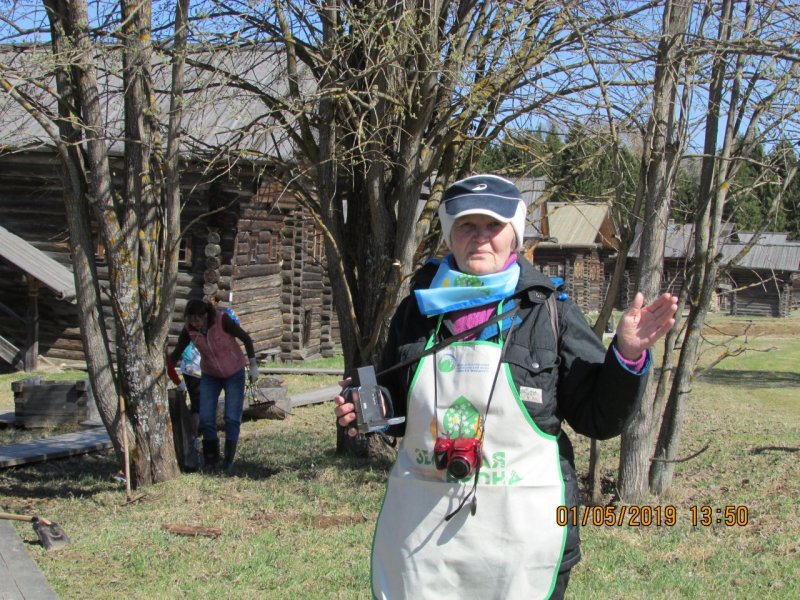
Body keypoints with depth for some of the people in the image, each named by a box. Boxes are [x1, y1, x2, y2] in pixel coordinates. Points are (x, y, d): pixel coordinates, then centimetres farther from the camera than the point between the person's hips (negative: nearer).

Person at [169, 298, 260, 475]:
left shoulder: (222, 319, -29)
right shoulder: (189, 328, -19)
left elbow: (246, 338, -18)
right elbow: (176, 353, -8)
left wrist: (253, 366, -16)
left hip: (234, 372, -3)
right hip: (210, 375, 3)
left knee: (232, 418, -7)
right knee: (206, 418, -6)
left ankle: (228, 461, 9)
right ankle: (211, 459, 14)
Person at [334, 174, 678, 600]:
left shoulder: (549, 313, -3)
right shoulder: (418, 310, 4)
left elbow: (598, 418, -3)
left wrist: (628, 355, -17)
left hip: (521, 529, -2)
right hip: (420, 524, 3)